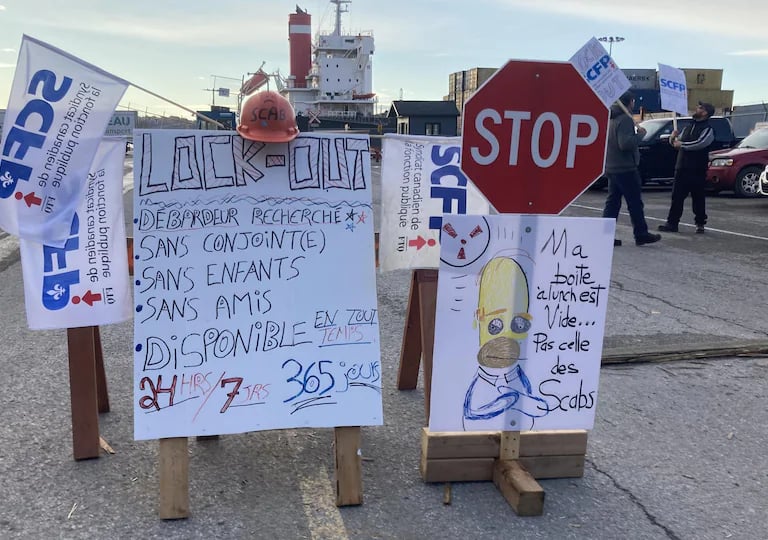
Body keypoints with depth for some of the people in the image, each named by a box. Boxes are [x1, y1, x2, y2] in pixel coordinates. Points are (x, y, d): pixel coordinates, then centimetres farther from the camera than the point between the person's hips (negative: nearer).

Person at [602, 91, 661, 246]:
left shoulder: (611, 119, 13)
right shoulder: (625, 119, -16)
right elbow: (625, 143, -26)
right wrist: (640, 134, -14)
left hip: (611, 168, 9)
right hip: (625, 168, -9)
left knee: (612, 202, 9)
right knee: (635, 203, 0)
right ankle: (641, 234, 7)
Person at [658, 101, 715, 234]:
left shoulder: (708, 129, -5)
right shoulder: (688, 127, 20)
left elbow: (699, 143, -22)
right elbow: (677, 143, 24)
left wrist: (681, 144, -13)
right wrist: (674, 138, 1)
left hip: (697, 170, -7)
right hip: (682, 168, 7)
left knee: (698, 198, 0)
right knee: (677, 197, 3)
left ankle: (700, 223, 9)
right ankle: (672, 223, 6)